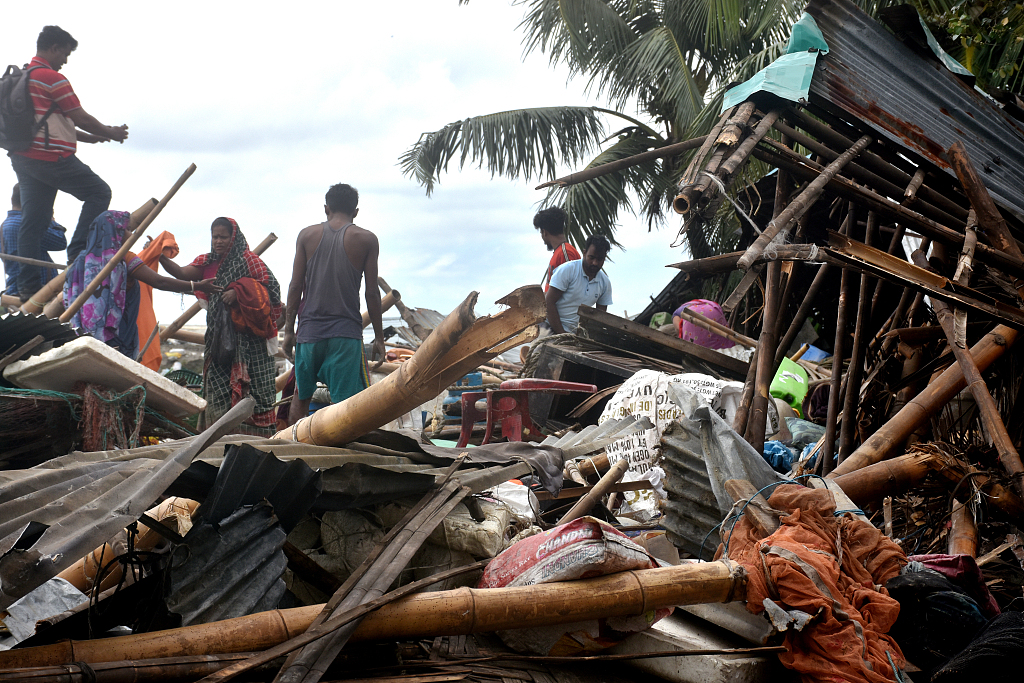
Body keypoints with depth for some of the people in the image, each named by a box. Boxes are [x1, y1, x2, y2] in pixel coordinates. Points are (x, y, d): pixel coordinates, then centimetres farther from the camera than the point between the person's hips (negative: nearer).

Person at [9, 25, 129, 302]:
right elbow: (80, 117, -8)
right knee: (99, 192, 1)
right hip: (50, 156, -9)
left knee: (33, 222, 7)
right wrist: (111, 133, 9)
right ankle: (78, 253, -8)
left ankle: (28, 285, 6)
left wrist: (90, 137, 24)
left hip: (22, 157, 9)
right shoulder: (52, 78, -9)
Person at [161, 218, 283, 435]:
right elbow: (182, 273, 3)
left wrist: (238, 291, -16)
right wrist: (161, 257, -12)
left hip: (246, 335, -6)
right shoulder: (207, 263, 16)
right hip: (218, 335, 6)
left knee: (248, 384, -9)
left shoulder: (248, 260, 0)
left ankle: (256, 435, -8)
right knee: (218, 385, 4)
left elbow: (271, 287, -7)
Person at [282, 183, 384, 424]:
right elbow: (371, 293, 0)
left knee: (301, 396, 17)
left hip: (309, 330, 3)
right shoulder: (366, 239, 1)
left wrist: (288, 329, 11)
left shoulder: (307, 235, 7)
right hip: (346, 332, -2)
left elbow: (295, 286, 4)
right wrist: (379, 337, 6)